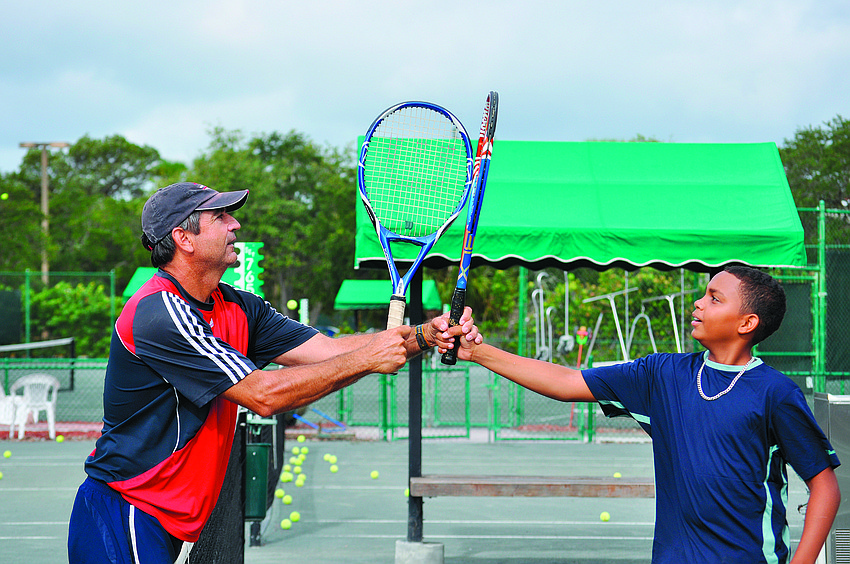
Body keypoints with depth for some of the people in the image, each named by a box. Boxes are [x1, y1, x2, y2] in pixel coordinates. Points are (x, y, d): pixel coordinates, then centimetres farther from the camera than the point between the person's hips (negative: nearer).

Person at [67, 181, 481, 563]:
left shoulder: (236, 309, 8)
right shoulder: (160, 312, -21)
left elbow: (330, 350, 2)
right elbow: (263, 395, -24)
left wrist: (423, 336, -12)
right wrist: (366, 359, -19)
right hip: (122, 522, -9)